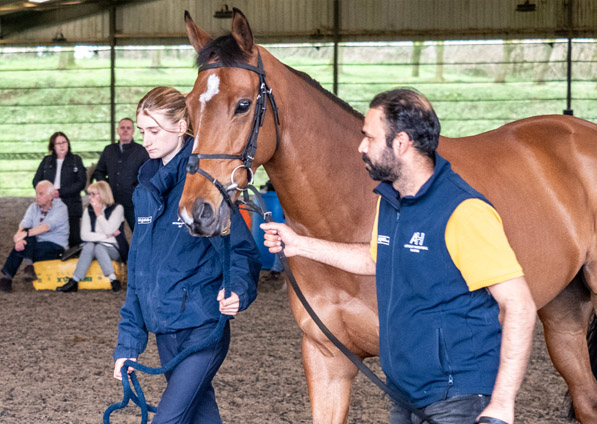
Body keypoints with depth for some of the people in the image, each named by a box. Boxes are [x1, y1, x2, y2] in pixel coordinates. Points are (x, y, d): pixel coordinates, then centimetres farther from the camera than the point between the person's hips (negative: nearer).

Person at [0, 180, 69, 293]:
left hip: (55, 247, -5)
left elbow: (47, 226, -26)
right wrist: (19, 238, -31)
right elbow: (24, 225, -8)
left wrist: (26, 234, -39)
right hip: (36, 245, 5)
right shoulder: (34, 207, 8)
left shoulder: (60, 208, -9)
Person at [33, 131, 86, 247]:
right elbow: (36, 181, 10)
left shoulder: (76, 160, 8)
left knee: (74, 240, -7)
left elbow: (81, 182, -2)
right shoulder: (46, 161, 15)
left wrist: (60, 192, -12)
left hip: (71, 207, -2)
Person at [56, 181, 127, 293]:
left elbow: (109, 230, -16)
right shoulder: (89, 210, 11)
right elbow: (84, 235, -2)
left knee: (99, 247, -34)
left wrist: (98, 213, -8)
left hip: (114, 250, -3)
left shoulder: (117, 208, -1)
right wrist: (107, 236, -10)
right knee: (89, 246, -31)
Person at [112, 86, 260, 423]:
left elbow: (241, 250, -13)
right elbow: (138, 268, 14)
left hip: (203, 328, -7)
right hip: (165, 330, 7)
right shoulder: (148, 186, 9)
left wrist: (237, 290, -35)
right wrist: (128, 342, 13)